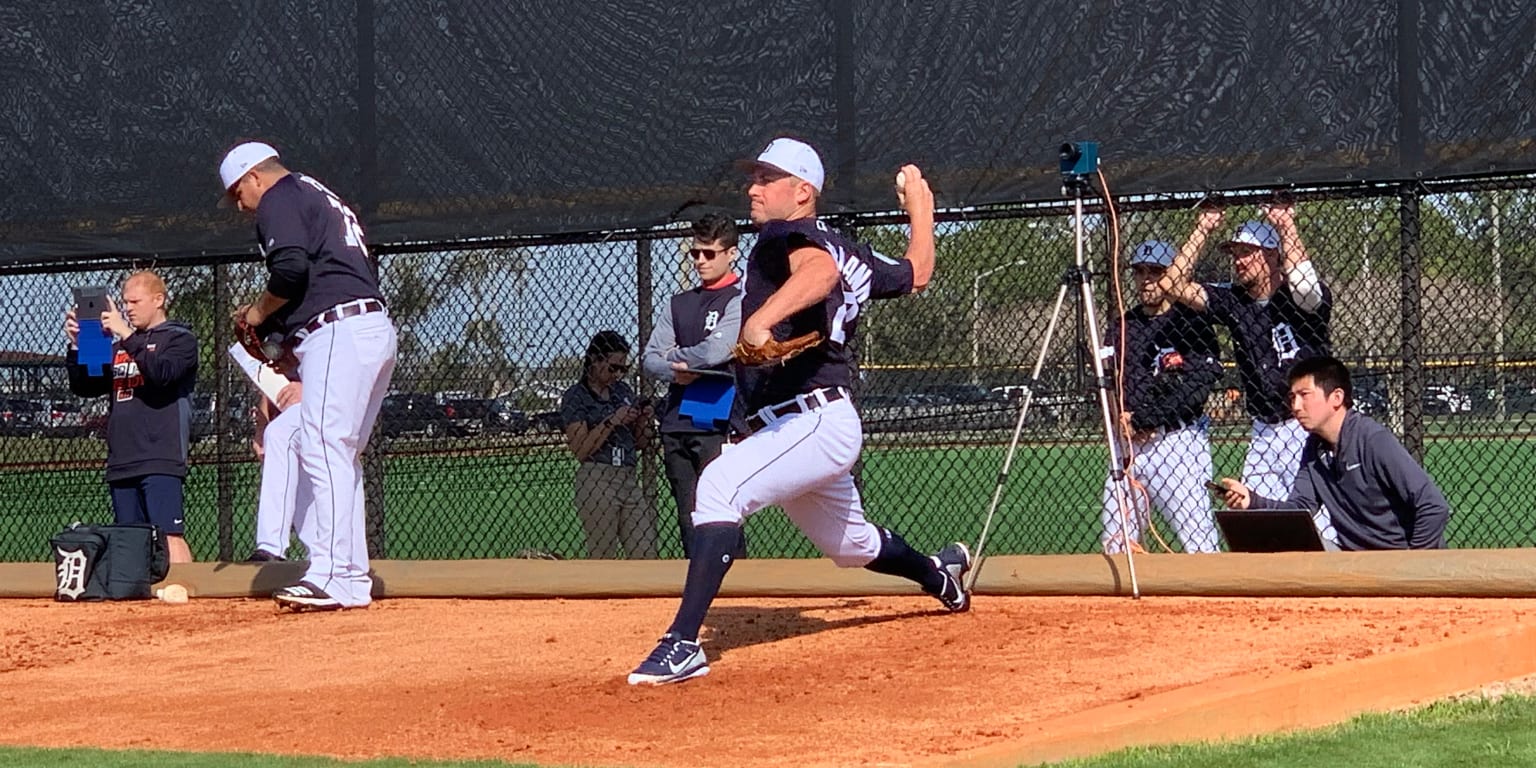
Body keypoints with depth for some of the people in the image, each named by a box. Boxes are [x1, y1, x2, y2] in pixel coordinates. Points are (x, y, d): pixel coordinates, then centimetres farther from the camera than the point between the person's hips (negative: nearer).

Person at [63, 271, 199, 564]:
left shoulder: (180, 339, 4)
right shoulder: (118, 347, 22)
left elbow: (162, 373, -15)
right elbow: (84, 386, 18)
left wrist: (127, 335, -17)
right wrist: (76, 346, 3)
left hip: (161, 461, -7)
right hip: (121, 462, 7)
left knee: (169, 536, -16)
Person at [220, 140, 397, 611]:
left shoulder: (278, 201, 2)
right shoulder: (320, 198, 31)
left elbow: (291, 267, -16)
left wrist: (260, 312, 2)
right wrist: (273, 324, 22)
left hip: (338, 331, -10)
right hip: (376, 330, 10)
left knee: (323, 448, -17)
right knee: (339, 457, 11)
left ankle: (330, 576, -26)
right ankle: (352, 581, 9)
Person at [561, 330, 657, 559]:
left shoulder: (623, 391, 17)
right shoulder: (575, 397, 0)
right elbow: (581, 450, -9)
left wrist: (642, 422, 2)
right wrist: (612, 422, -15)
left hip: (629, 479, 6)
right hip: (595, 480, -6)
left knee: (645, 555, -4)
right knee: (603, 558, -7)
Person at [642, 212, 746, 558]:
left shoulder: (740, 299, -1)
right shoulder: (680, 303, 20)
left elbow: (716, 350, -15)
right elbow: (651, 358, 13)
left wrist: (675, 356, 2)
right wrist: (675, 371, -8)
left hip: (718, 422, -7)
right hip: (676, 422, 7)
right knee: (688, 522, 7)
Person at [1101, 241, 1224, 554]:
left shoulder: (1191, 323, -4)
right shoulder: (1122, 327, 15)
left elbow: (1194, 389, -13)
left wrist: (1143, 420, -14)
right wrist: (1120, 418, -3)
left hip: (1178, 441, -6)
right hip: (1128, 444, 6)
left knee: (1197, 538, -11)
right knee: (1115, 542, 7)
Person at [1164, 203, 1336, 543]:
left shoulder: (1302, 299, -7)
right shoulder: (1232, 301, 9)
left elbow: (1304, 285, -30)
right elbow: (1173, 284, 5)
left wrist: (1286, 226, -21)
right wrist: (1202, 231, 2)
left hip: (1309, 429, -6)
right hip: (1264, 435, 6)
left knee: (1322, 525, -10)